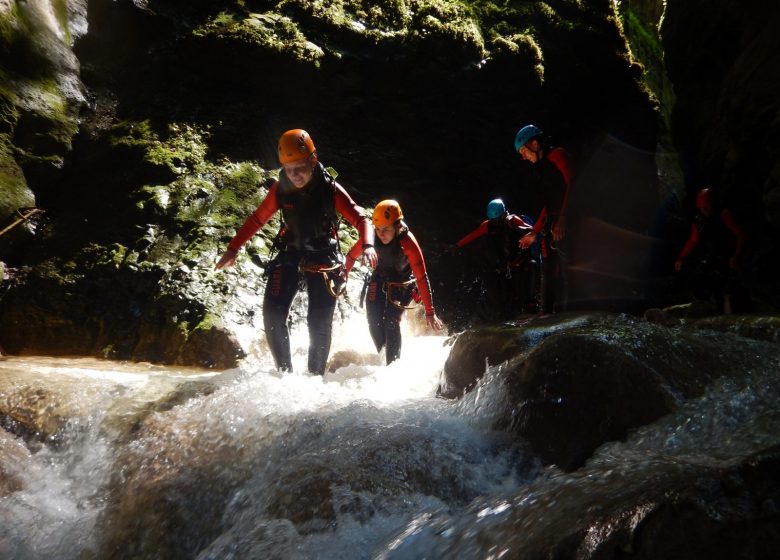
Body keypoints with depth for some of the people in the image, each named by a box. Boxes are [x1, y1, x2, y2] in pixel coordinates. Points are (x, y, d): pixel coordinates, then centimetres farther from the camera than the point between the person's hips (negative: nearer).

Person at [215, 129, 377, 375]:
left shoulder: (330, 189, -15)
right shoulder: (281, 189, -8)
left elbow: (360, 219, -19)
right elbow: (257, 218, 4)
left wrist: (367, 246, -38)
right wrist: (233, 248, 3)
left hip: (323, 259, -2)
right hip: (290, 255, 2)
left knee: (320, 324, -7)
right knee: (273, 315, -13)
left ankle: (316, 377, 9)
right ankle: (285, 371, 1)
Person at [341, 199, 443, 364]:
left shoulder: (408, 242, -33)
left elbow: (422, 277, -34)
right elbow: (352, 255, -4)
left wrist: (429, 312, -35)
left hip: (402, 283, -3)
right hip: (379, 279, 3)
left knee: (392, 322, -17)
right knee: (374, 320, -3)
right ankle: (381, 355, 23)